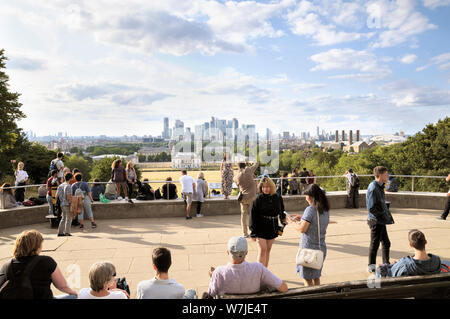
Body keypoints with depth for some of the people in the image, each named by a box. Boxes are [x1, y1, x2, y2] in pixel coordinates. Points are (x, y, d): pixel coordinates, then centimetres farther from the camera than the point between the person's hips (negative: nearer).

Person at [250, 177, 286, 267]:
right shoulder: (258, 200, -11)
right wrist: (253, 233, -9)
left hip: (272, 228, 4)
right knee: (262, 250, -8)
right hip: (261, 228, -4)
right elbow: (253, 217, -8)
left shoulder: (278, 198, -2)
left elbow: (282, 212, 16)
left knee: (268, 250, 12)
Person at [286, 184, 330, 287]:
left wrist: (292, 222, -2)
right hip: (321, 247, 8)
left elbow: (302, 229, -19)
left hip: (308, 248, -8)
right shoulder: (326, 209, 5)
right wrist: (301, 218, 13)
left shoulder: (310, 209, -19)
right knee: (316, 277, 20)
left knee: (307, 279, 4)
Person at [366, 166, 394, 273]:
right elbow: (372, 208, -24)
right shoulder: (373, 188, -20)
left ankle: (386, 265, 33)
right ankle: (371, 267, 17)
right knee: (375, 244, 3)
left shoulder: (380, 187, 12)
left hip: (381, 221, 10)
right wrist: (383, 215, -15)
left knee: (386, 243, 18)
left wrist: (388, 217, 9)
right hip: (376, 221, -10)